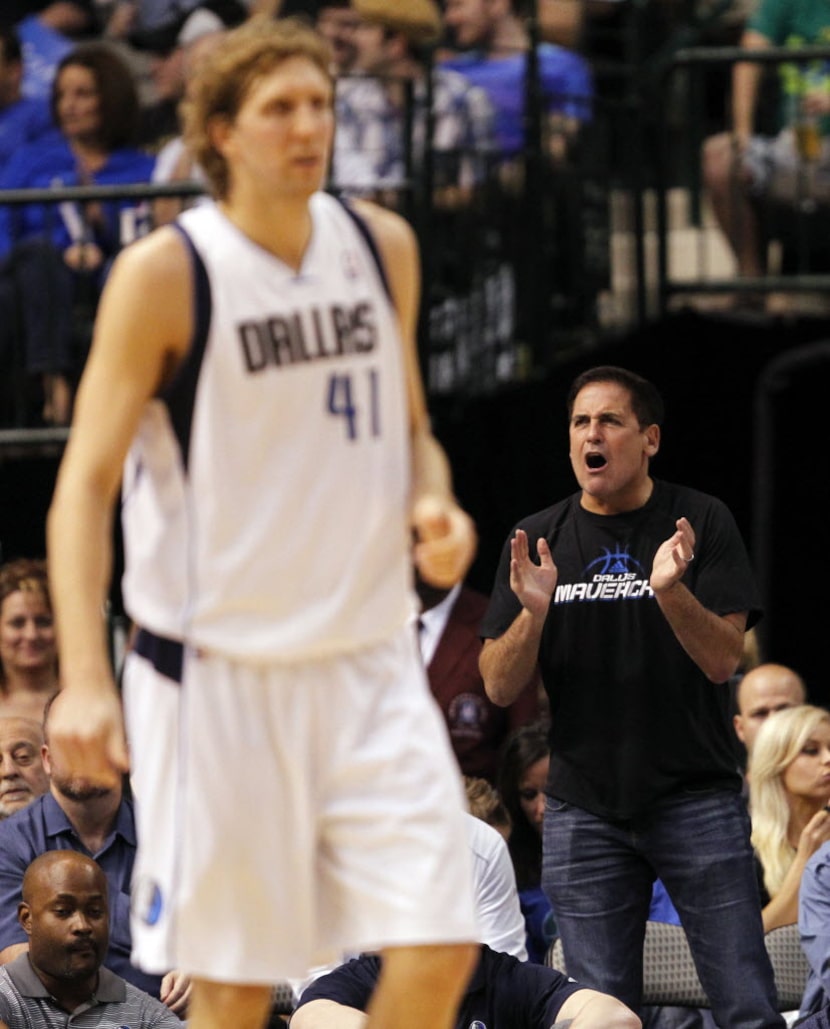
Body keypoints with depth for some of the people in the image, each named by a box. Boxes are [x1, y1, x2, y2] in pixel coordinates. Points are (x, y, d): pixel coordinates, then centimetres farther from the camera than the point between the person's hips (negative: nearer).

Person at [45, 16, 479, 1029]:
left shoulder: (382, 246, 6)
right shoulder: (164, 274, -10)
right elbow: (84, 483, -10)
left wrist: (433, 507, -4)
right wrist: (85, 677, -21)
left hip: (370, 660, 4)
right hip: (219, 670, -4)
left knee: (438, 947, -5)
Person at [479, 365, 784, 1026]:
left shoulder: (701, 524, 0)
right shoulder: (537, 541, 6)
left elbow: (722, 660, -8)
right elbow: (499, 687, 3)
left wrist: (671, 590, -26)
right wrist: (532, 612, -16)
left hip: (697, 801, -2)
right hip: (585, 810, 2)